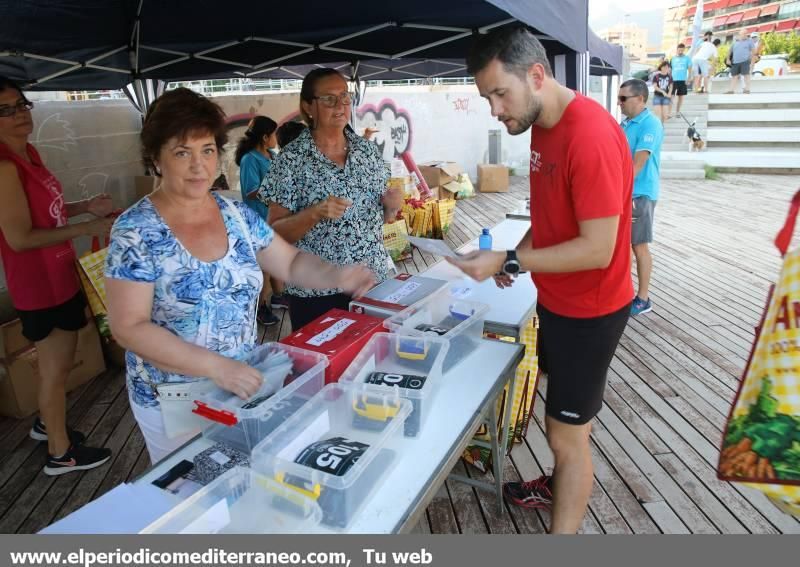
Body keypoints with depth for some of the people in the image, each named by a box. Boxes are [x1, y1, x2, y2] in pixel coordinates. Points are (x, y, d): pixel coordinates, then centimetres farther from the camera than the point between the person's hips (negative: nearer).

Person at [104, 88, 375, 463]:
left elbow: (291, 263, 3)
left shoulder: (238, 216, -3)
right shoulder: (136, 231, -17)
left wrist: (335, 275, -17)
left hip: (242, 386, 5)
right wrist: (215, 366, -29)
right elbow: (129, 327, -20)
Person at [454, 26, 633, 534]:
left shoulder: (592, 135, -26)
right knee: (563, 418, 25)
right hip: (557, 300, 9)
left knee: (567, 433, 4)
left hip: (589, 311, -8)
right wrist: (518, 255, -2)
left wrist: (509, 261, -24)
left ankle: (563, 531, 24)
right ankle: (562, 487, 47)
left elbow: (597, 249, -27)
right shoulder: (542, 125, 4)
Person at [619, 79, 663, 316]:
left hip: (639, 194, -8)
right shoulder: (626, 123, 11)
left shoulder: (650, 124, -15)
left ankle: (643, 299, 9)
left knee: (639, 246, -1)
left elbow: (637, 165, -21)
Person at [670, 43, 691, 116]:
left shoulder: (687, 58, 4)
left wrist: (688, 78, -9)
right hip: (673, 80, -1)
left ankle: (677, 111, 17)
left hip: (683, 80, 1)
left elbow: (690, 68, 1)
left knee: (681, 96, 7)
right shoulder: (673, 59, 7)